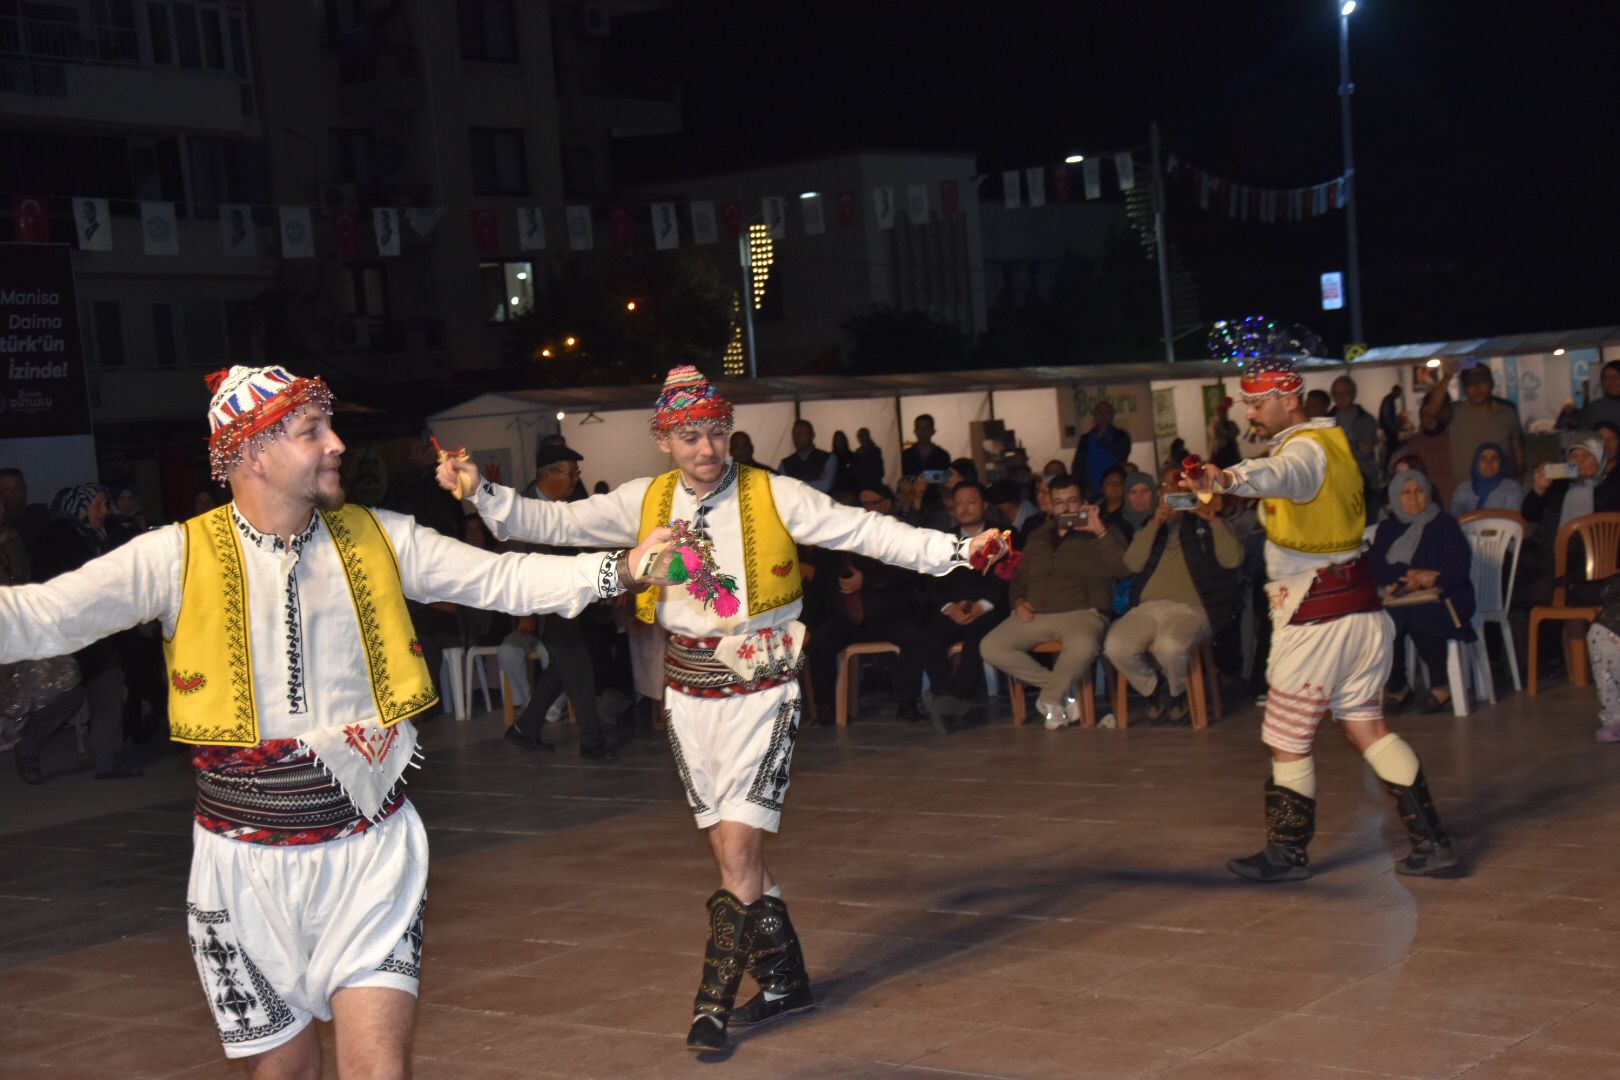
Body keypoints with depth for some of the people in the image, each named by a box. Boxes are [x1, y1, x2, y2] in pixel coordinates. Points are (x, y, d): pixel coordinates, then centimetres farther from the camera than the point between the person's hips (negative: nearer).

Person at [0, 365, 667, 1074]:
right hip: (247, 859, -1)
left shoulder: (379, 539, 3)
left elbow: (503, 580, 5)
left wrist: (621, 569, -5)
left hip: (370, 848, 1)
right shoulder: (179, 557, -6)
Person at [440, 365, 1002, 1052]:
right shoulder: (646, 502, 4)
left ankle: (715, 1002, 3)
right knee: (735, 853, 11)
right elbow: (556, 524, 3)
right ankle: (784, 980, 28)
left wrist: (954, 551, -17)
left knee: (738, 852, -9)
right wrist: (481, 493, -8)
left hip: (762, 692, -4)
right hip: (690, 693, 4)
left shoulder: (775, 497, -6)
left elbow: (865, 532, -9)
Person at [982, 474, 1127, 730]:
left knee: (1083, 646, -40)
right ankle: (1061, 688, -5)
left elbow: (1121, 568, -7)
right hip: (1035, 615, 5)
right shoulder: (1038, 538, 24)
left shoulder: (1102, 533, 10)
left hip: (1080, 613, -5)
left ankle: (1051, 698, -11)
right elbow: (1019, 577, 29)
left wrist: (1100, 532, -12)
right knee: (990, 647, -18)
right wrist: (1018, 601, 8)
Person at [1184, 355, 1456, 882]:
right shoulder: (1331, 439, 13)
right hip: (1359, 606, 10)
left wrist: (1227, 478, -60)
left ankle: (1288, 852, 12)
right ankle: (1431, 841, 10)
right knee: (1365, 725, 12)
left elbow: (1277, 475, -42)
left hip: (1316, 619, -10)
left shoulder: (1306, 449, -17)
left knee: (1286, 737, 2)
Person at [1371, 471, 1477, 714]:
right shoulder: (1388, 528, 16)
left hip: (1439, 596, -3)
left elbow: (1459, 568, -5)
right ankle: (1396, 686, -12)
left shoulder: (1444, 525, 7)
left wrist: (1418, 581, -16)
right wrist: (1409, 573, -15)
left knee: (1421, 617, -36)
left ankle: (1440, 685, -15)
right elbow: (1375, 566, 2)